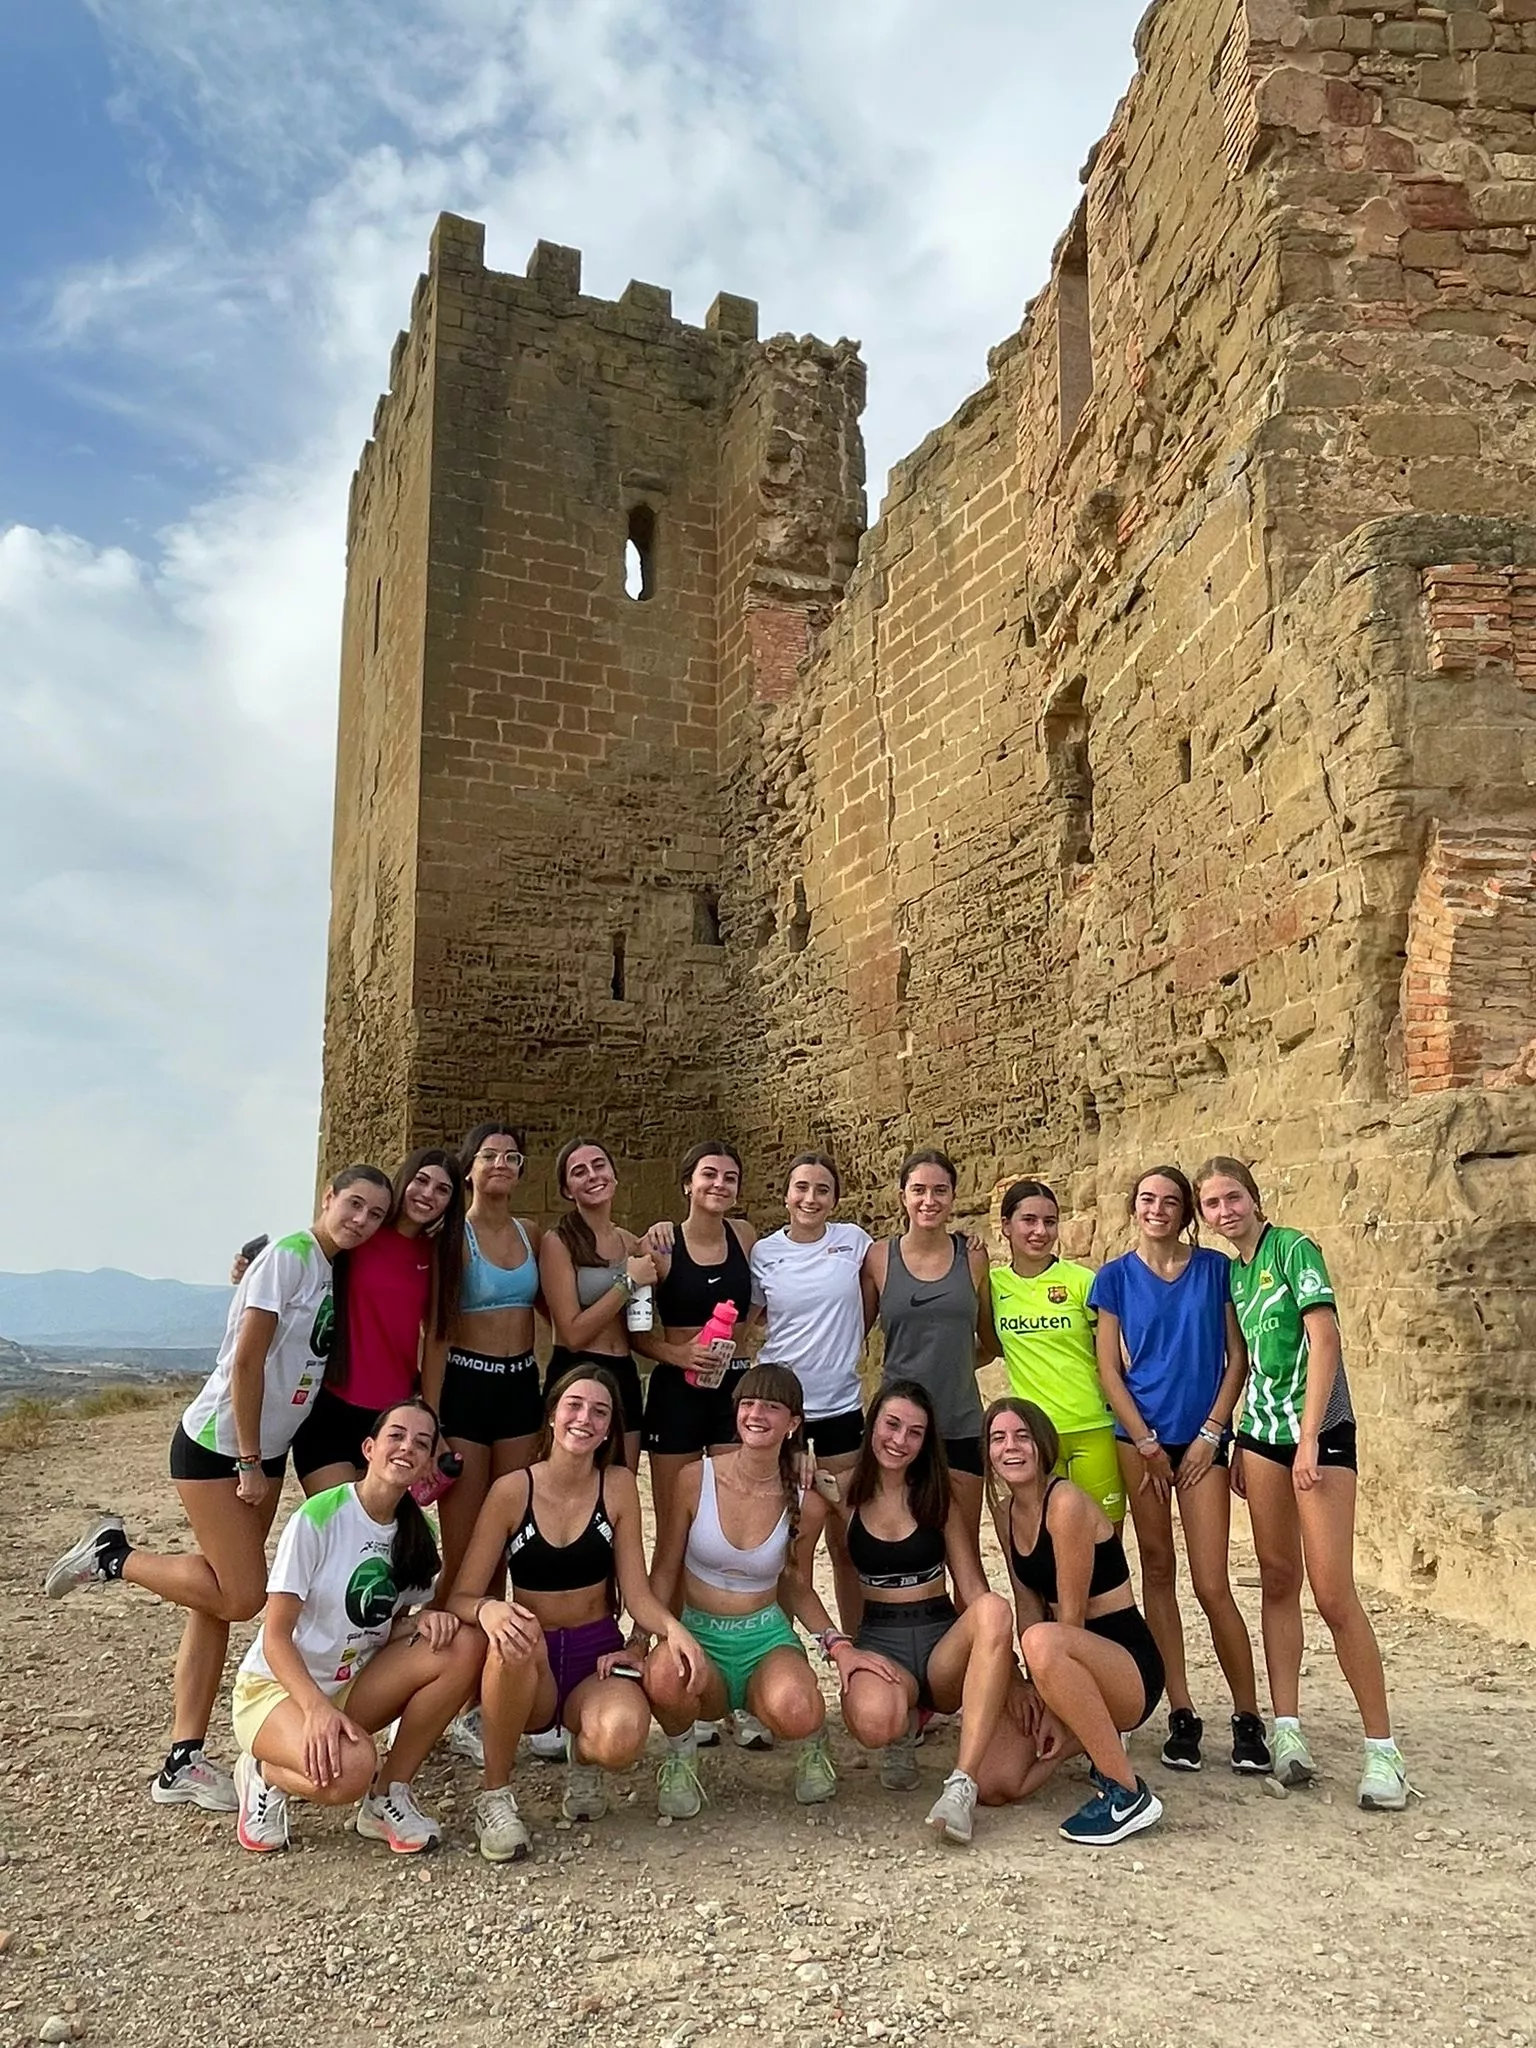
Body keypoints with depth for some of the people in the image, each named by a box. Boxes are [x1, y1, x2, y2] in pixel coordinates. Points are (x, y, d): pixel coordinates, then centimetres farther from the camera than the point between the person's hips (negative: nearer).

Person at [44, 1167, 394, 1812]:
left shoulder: (335, 1273, 8)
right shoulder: (288, 1256, -16)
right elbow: (247, 1361, -18)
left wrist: (262, 1462, 6)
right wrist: (248, 1463, -15)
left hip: (267, 1449, 8)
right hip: (216, 1444, -8)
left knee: (219, 1597, 7)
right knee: (242, 1595, -8)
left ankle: (183, 1762, 12)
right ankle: (113, 1554, 8)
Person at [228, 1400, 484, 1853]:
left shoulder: (417, 1535, 1)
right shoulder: (318, 1517, -18)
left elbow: (390, 1628, 8)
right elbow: (275, 1635, -18)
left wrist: (424, 1619, -16)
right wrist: (316, 1707, -33)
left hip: (352, 1688, 6)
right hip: (277, 1687, -6)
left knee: (464, 1645, -19)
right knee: (350, 1768, -37)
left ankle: (387, 1797, -6)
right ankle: (266, 1773, -2)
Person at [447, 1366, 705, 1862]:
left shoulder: (618, 1486, -4)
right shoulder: (512, 1491, -9)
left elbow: (637, 1595, -5)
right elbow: (462, 1596, -10)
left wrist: (672, 1628, -26)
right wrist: (487, 1610, -33)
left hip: (598, 1655, 1)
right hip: (529, 1665, 0)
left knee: (622, 1737, -33)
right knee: (515, 1635, -36)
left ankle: (583, 1756, 7)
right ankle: (495, 1796, -14)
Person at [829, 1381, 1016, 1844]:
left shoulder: (937, 1498, 6)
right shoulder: (846, 1498, 1)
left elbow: (974, 1590, 1)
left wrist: (1005, 1668, -12)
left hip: (943, 1640, 1)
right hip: (878, 1641, -1)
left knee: (994, 1609, -33)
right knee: (873, 1722, -36)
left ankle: (962, 1784, -35)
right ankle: (905, 1728, 3)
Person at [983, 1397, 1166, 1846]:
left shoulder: (1066, 1503, -19)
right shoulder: (1005, 1513, 6)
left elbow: (1072, 1614, -18)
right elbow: (1028, 1603, 5)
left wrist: (1054, 1708, -13)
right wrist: (1032, 1686, -9)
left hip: (1131, 1666, -7)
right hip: (1075, 1660, 7)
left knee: (1044, 1642, -40)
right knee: (994, 1785, -10)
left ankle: (1128, 1794, -24)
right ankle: (1095, 1739, 16)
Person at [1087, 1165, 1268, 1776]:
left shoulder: (1214, 1268, 2)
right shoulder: (1115, 1277, 2)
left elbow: (1237, 1356, 2)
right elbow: (1109, 1369, 2)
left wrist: (1209, 1434, -5)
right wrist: (1147, 1443, -4)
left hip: (1202, 1439, -1)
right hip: (1140, 1438, 1)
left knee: (1211, 1585, -4)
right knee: (1157, 1573, 6)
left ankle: (1248, 1718, 10)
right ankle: (1181, 1713, 15)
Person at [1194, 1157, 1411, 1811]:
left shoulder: (1293, 1248, -9)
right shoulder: (1232, 1271, 11)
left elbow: (1324, 1341, -16)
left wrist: (1308, 1438, -21)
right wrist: (1241, 1443, 14)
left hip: (1319, 1433, -6)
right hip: (1260, 1432, 7)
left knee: (1334, 1594, -8)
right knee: (1277, 1581, 8)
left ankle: (1382, 1749, 4)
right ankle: (1287, 1730, 15)